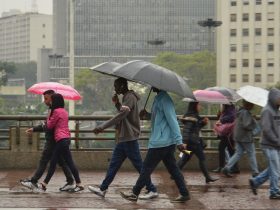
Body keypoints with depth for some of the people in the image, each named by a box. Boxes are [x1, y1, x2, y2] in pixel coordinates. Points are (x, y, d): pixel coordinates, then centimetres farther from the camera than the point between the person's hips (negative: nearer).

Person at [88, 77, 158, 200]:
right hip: (123, 138, 10)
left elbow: (121, 115, -26)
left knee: (139, 165, -5)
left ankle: (152, 190, 1)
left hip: (129, 139, -10)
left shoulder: (130, 98, -15)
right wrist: (117, 103, 7)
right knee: (114, 164, 10)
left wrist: (102, 127, -28)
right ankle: (103, 189, 14)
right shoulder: (127, 97, 16)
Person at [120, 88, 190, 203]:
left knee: (147, 168, 0)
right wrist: (147, 115, 7)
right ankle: (184, 194, 10)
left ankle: (134, 193, 9)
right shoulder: (158, 98, 15)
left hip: (160, 142, -10)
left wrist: (178, 140, -23)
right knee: (173, 168, 10)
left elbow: (172, 120, -20)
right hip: (167, 142, 10)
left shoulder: (164, 99, -15)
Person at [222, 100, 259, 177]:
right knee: (252, 154, 4)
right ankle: (255, 172, 12)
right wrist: (254, 126, -8)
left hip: (238, 136, 9)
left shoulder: (241, 112, 11)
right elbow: (246, 125, -25)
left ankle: (227, 168, -3)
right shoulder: (246, 113, -19)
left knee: (238, 153, 9)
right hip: (245, 137, -9)